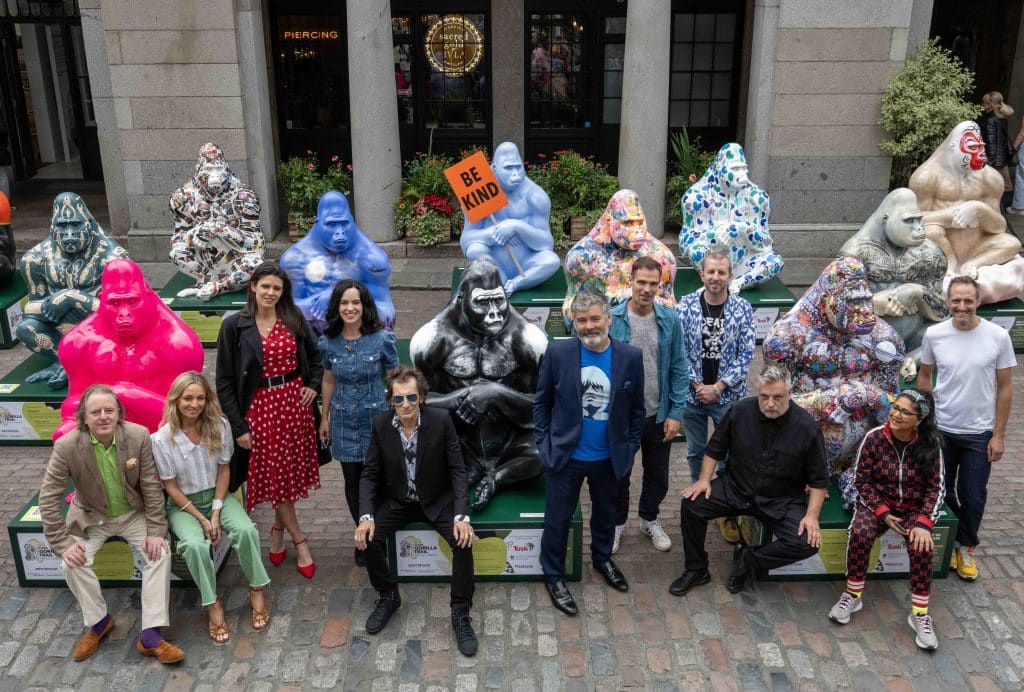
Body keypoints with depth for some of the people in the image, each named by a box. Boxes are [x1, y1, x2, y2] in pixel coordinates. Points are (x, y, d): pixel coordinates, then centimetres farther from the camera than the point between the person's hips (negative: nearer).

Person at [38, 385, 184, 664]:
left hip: (134, 514, 0)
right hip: (92, 518, 0)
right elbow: (49, 497, -15)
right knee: (73, 562, -22)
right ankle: (99, 622, 5)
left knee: (160, 552, -22)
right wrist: (62, 543, -19)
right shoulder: (67, 446, -21)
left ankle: (150, 635, -17)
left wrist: (156, 530, -17)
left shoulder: (139, 436, -20)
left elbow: (151, 486, -13)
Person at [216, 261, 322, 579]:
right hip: (260, 406, -3)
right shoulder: (234, 325, -8)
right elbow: (224, 380, -6)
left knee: (291, 470, 11)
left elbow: (315, 355, 18)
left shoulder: (294, 320, 1)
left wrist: (313, 384, 2)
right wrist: (238, 426, -9)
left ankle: (278, 529, 33)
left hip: (294, 401, 3)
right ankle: (299, 540, 17)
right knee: (275, 473, 4)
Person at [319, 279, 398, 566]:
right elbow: (329, 381, 11)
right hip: (344, 420, 3)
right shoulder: (328, 342, -1)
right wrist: (324, 418, 16)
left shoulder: (382, 339, -11)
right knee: (353, 481, 10)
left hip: (376, 417, -3)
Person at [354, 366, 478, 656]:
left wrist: (462, 515, -25)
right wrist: (366, 517, -19)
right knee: (368, 538, -21)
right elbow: (369, 474, -5)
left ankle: (460, 613, -7)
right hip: (396, 501, 2)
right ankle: (388, 596, 7)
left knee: (463, 541, -25)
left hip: (437, 501, -2)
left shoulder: (441, 420, -18)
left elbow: (457, 470, -14)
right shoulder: (381, 425, -12)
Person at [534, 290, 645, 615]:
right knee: (557, 519, 9)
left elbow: (637, 409, 0)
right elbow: (541, 402, -3)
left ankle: (602, 558, 50)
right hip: (566, 456, -2)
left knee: (605, 513, 24)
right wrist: (544, 444, -4)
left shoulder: (631, 357, -10)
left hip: (610, 458, 2)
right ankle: (553, 576, 30)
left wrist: (630, 449, 0)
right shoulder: (558, 353, -13)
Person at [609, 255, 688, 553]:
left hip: (658, 414, 2)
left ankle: (649, 519, 42)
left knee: (657, 473, 19)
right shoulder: (612, 319, -14)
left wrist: (675, 413, -5)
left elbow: (678, 369, -2)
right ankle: (617, 522, 38)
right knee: (618, 473, 16)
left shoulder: (670, 320, -7)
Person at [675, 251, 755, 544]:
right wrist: (696, 384, -12)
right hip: (692, 393, 1)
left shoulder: (742, 308, -6)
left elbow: (745, 355, -7)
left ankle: (728, 511, 17)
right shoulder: (685, 305, -6)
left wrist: (718, 387, -14)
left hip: (728, 395, -1)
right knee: (695, 452, 14)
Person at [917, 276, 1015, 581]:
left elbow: (1004, 388, -4)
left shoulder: (998, 336, -11)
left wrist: (999, 434, -4)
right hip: (940, 429, 1)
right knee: (941, 491, 14)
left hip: (979, 433, -1)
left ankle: (966, 548, 30)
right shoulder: (934, 334, -8)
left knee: (973, 497, 10)